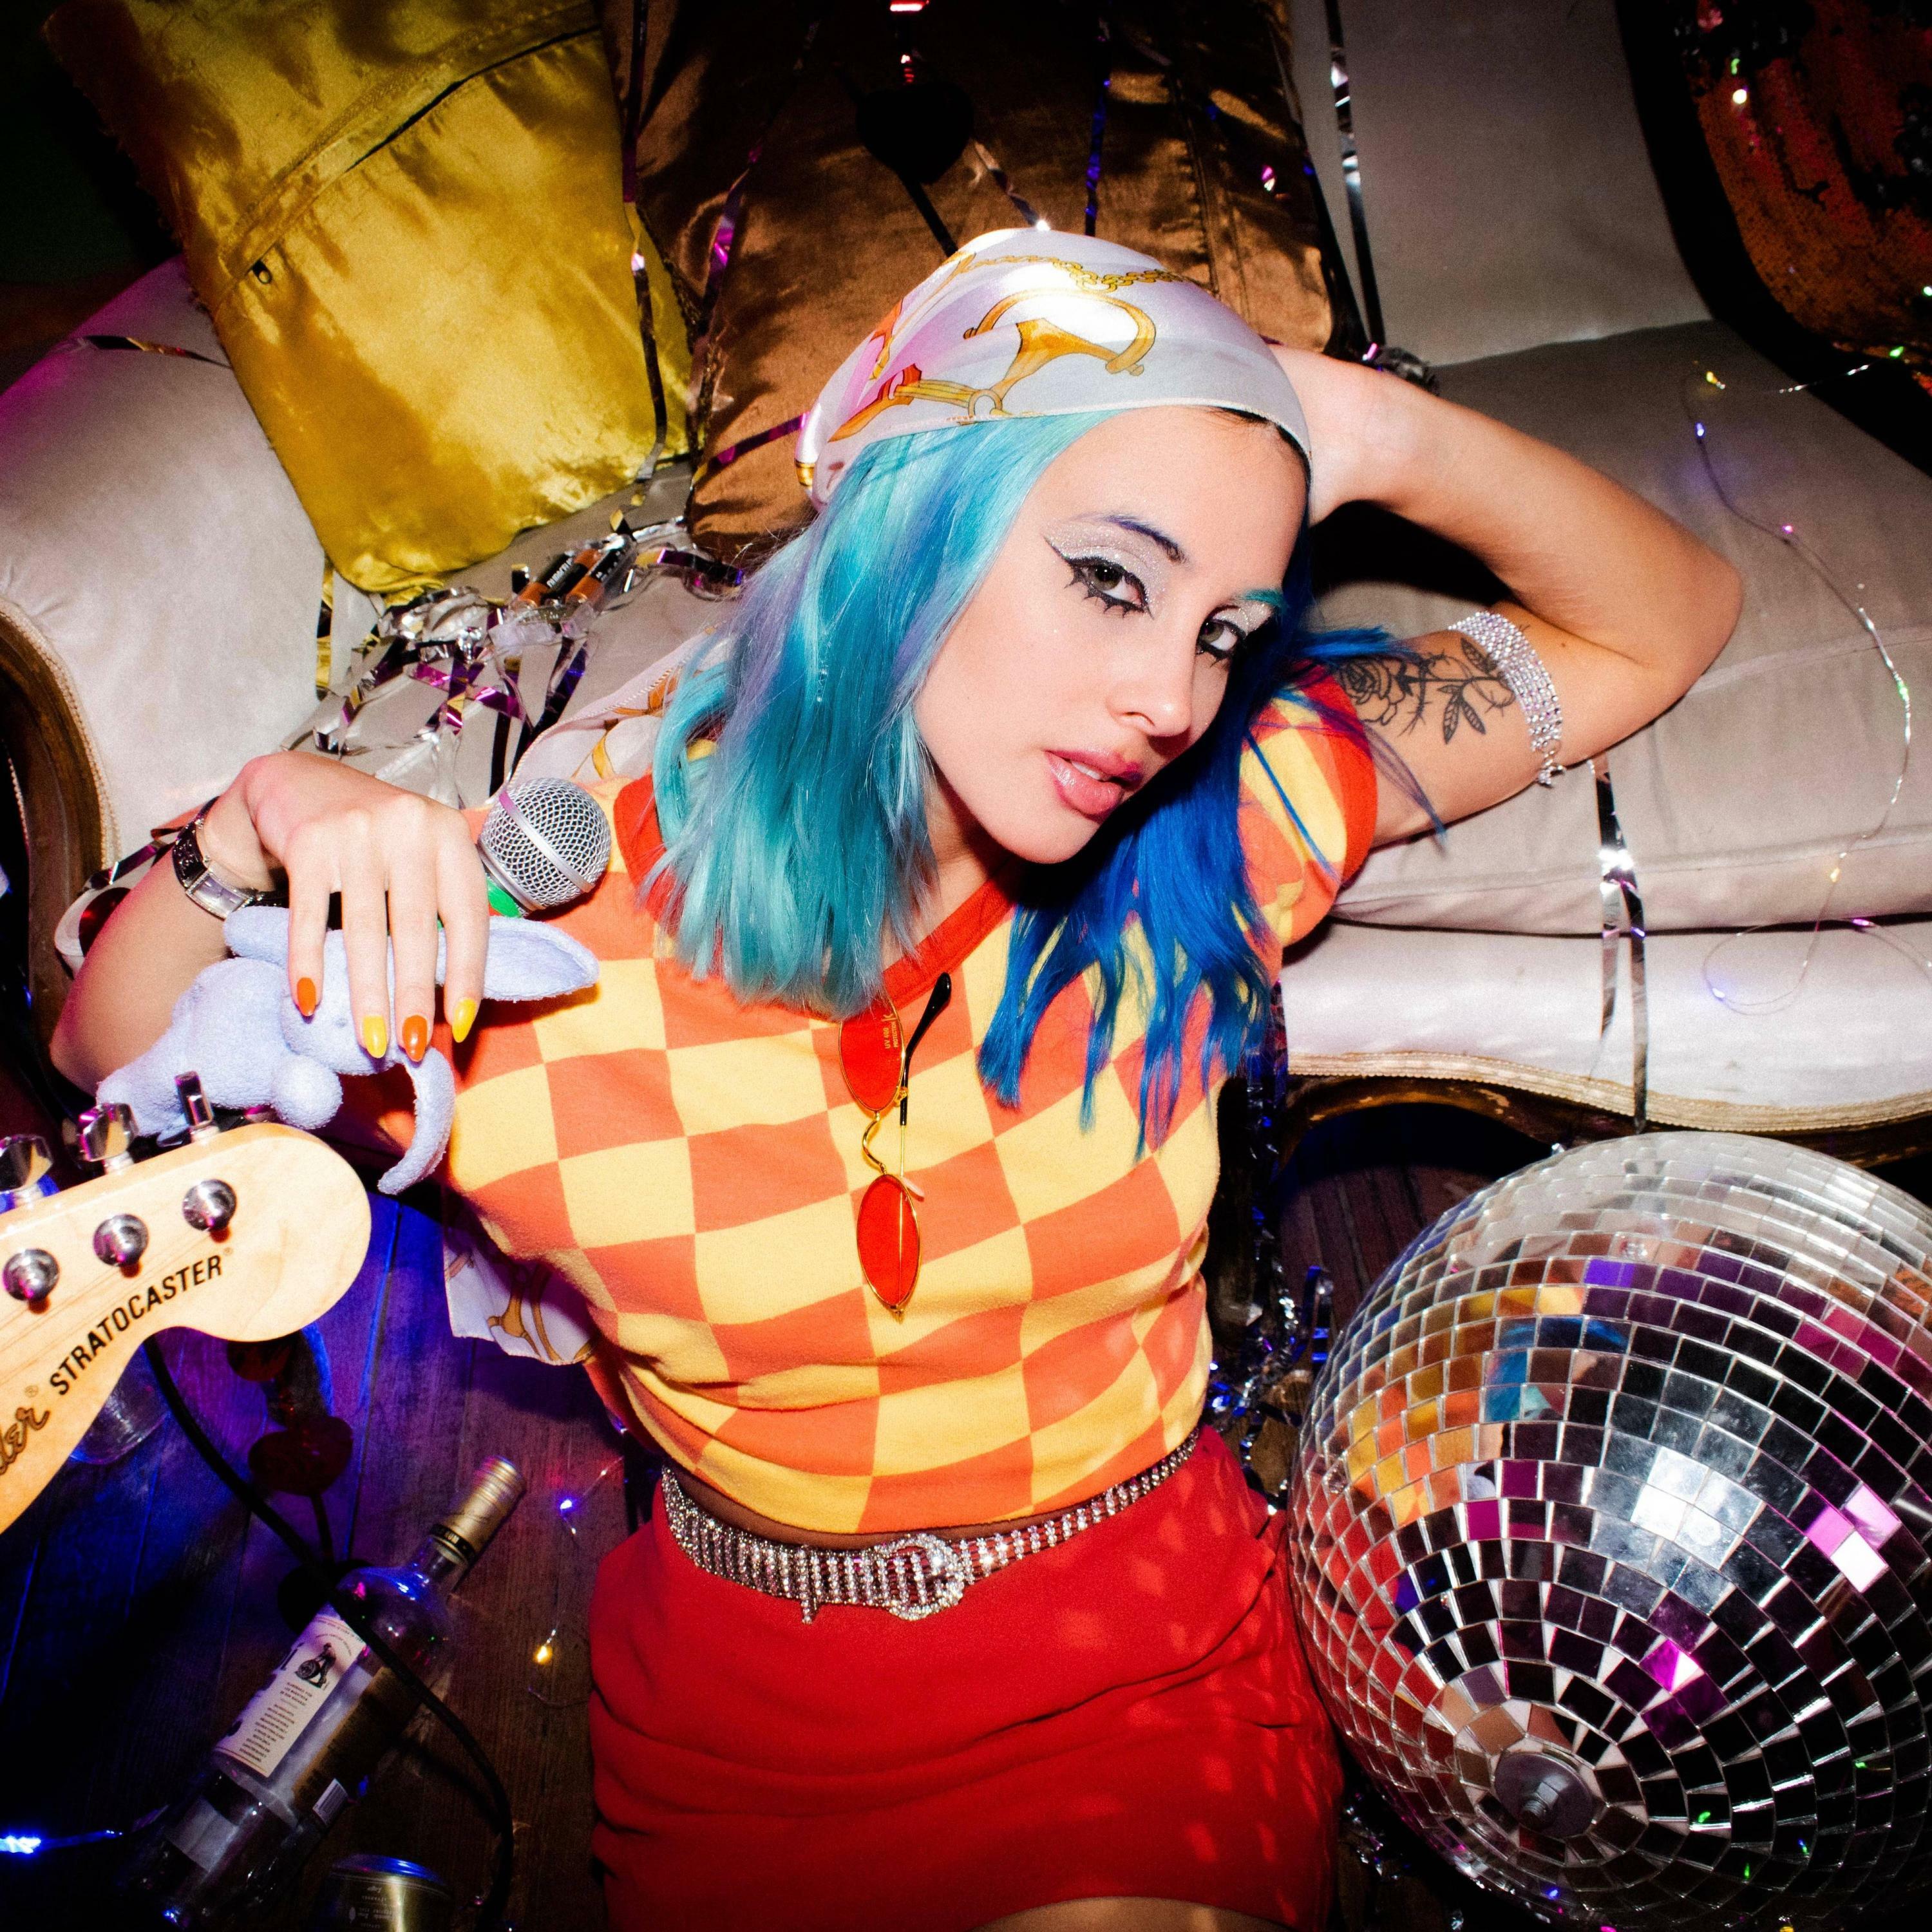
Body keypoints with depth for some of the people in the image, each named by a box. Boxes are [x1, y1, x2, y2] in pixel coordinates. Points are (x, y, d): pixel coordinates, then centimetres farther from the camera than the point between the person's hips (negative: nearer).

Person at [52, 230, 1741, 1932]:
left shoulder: (1211, 831, -12)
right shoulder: (556, 923, -17)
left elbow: (1667, 624, -2)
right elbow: (112, 1054, -2)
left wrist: (1385, 437, -19)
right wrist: (256, 829, -22)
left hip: (1155, 1663, 0)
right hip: (749, 1713, 1)